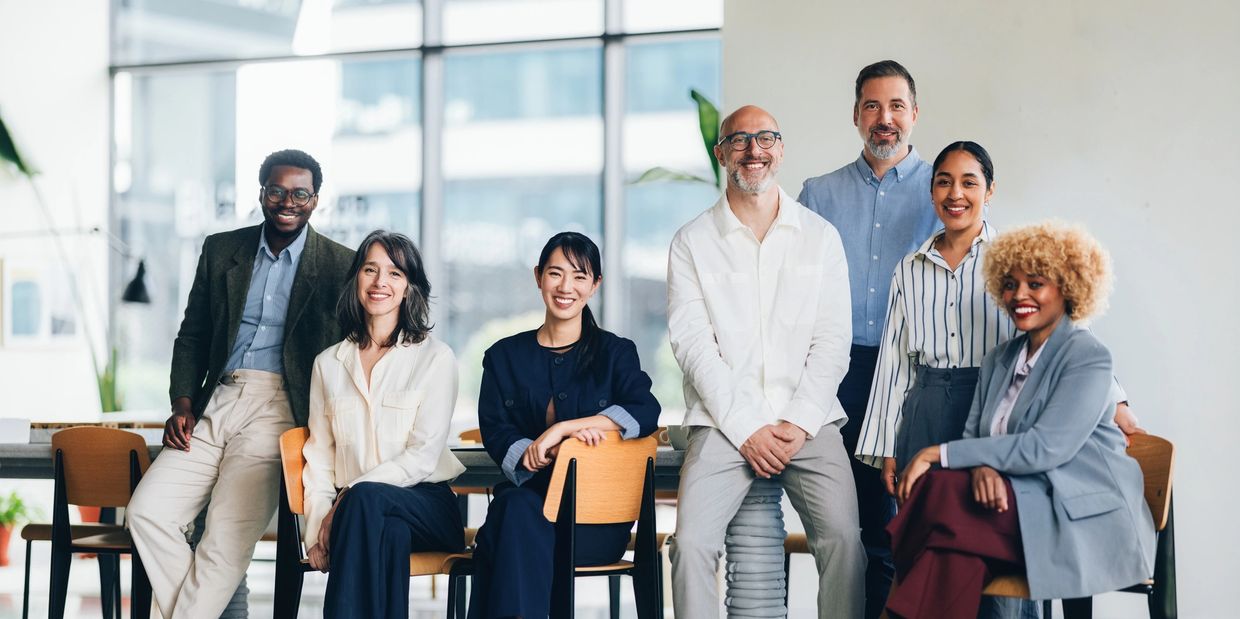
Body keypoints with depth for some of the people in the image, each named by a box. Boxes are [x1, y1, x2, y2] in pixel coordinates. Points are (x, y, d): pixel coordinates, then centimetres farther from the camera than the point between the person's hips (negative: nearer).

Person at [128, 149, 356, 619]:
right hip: (215, 405, 4)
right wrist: (182, 403, 4)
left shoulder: (340, 266, 3)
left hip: (279, 410, -4)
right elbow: (191, 335, 18)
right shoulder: (221, 250, 14)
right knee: (147, 511, -14)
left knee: (228, 535, -21)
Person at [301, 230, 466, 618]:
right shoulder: (328, 364, 16)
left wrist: (351, 493, -15)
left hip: (426, 506, -2)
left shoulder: (436, 358, 4)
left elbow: (424, 456, -6)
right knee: (390, 535, -36)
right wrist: (316, 531, -5)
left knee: (365, 498, -36)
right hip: (361, 513, 2)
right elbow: (319, 456, 11)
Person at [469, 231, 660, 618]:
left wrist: (561, 429, -18)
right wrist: (550, 453, -17)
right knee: (514, 505, -36)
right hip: (527, 495, 2)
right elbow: (495, 433, 4)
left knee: (515, 514, -34)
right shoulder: (505, 357, 17)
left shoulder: (615, 353, 12)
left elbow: (646, 412, -8)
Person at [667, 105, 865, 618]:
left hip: (808, 422, 1)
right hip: (724, 423, 0)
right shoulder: (691, 243, 8)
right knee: (691, 542, -21)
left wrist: (800, 424, -8)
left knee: (843, 539, -20)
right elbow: (693, 345, -1)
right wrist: (747, 429, -10)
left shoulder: (820, 237, 12)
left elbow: (833, 341, 5)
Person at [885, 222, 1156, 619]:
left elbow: (1046, 448, -17)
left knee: (944, 492, -28)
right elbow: (975, 433, 10)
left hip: (1080, 514, -6)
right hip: (1017, 500, 6)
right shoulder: (1000, 360, 17)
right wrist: (982, 468, -17)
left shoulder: (1088, 358, -7)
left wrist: (939, 454, -16)